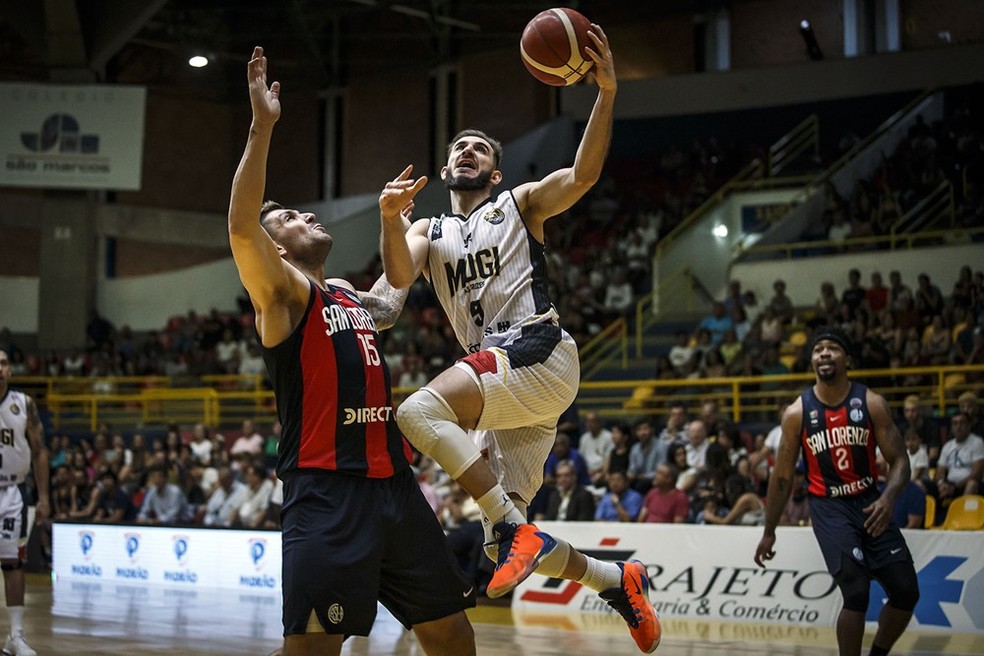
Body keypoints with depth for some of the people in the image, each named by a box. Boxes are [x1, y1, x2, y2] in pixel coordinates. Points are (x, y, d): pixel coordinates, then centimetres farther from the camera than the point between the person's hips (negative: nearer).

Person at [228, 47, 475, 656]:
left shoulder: (350, 296, 22)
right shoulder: (284, 293, -1)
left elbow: (394, 297, 47)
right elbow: (240, 228, -22)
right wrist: (263, 125, -26)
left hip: (393, 480, 8)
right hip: (325, 490, -8)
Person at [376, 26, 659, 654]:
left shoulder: (519, 203, 13)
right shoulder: (429, 232, 22)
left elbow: (583, 174, -7)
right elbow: (399, 276, -1)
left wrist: (607, 92, -20)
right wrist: (389, 218, -21)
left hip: (540, 351, -6)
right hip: (502, 378, 6)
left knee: (420, 411, -29)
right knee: (505, 545, 3)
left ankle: (515, 528, -25)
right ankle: (618, 580, 22)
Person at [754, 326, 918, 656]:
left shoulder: (871, 403, -5)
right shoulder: (797, 413, -6)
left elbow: (899, 460, -4)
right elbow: (782, 478, 3)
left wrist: (888, 498, -25)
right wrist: (769, 532, 7)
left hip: (870, 502, 3)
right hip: (828, 507, -2)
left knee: (906, 592, 2)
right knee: (856, 594, -17)